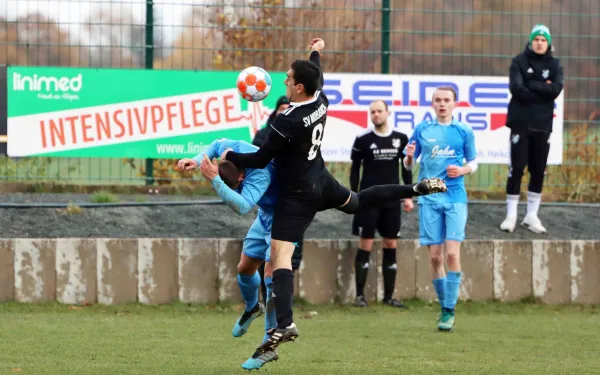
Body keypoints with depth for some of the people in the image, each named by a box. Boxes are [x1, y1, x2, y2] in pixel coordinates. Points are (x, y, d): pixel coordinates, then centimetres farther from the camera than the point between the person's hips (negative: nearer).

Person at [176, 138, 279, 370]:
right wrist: (197, 160, -11)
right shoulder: (230, 149, -20)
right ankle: (251, 309, 49)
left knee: (271, 276, -17)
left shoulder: (260, 174, -42)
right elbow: (217, 145, 6)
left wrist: (214, 180, -61)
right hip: (265, 215, 8)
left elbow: (242, 206, -55)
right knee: (244, 269, 16)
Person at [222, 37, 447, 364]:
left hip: (298, 195, -8)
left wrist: (228, 156, -7)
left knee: (280, 254, -14)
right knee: (358, 201, 38)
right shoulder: (321, 102, -5)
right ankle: (418, 188, 41)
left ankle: (284, 324, -28)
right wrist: (316, 54, 39)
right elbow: (317, 79, 21)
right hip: (323, 182, 8)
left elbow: (260, 159, -22)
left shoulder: (287, 122, -28)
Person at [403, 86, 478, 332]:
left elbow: (473, 162, 14)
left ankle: (449, 310, -7)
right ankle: (444, 306, 14)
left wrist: (463, 170, -7)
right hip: (429, 199, 1)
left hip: (455, 198, -1)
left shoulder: (464, 132, 5)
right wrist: (409, 157, -10)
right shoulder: (422, 130, 7)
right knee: (434, 256, 0)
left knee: (452, 253, -12)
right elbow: (408, 164, 13)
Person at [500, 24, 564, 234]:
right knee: (516, 169, -4)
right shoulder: (519, 62, 0)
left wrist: (531, 86, -13)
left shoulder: (554, 65, 7)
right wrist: (543, 89, -12)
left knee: (538, 171, 5)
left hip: (542, 125, 3)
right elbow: (517, 89, -15)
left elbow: (555, 90, -11)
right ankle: (511, 215, 1)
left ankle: (531, 215, 13)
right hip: (521, 123, -3)